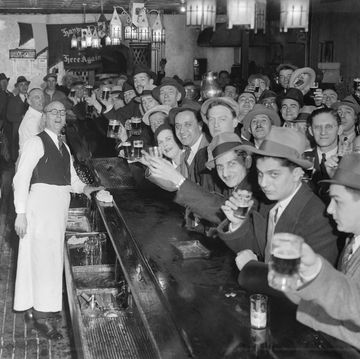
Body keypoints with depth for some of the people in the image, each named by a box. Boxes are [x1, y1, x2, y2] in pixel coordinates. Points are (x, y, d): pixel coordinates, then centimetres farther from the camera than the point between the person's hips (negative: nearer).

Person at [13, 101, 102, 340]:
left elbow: (71, 178, 23)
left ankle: (36, 306, 24)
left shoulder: (64, 147, 17)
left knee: (53, 255, 11)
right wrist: (21, 213, -16)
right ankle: (43, 315, 0)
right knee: (44, 255, -7)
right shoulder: (37, 142, -6)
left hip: (60, 206, 8)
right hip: (41, 203, -8)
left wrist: (84, 187, 2)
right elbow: (21, 178, -10)